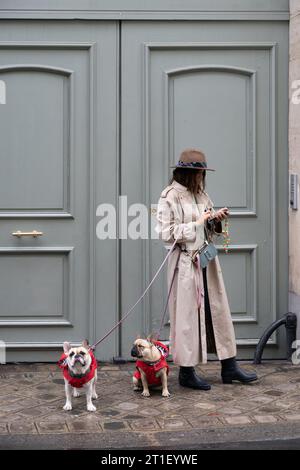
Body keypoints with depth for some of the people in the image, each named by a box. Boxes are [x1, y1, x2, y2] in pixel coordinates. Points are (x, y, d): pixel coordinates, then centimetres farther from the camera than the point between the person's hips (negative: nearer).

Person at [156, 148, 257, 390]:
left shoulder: (202, 195, 12)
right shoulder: (170, 197, -9)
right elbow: (166, 234, -15)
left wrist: (217, 221, -1)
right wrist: (198, 223, -15)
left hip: (207, 261, 7)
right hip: (186, 263, -7)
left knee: (218, 311, 9)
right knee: (187, 315, -1)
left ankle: (229, 366, 17)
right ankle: (187, 371, 10)